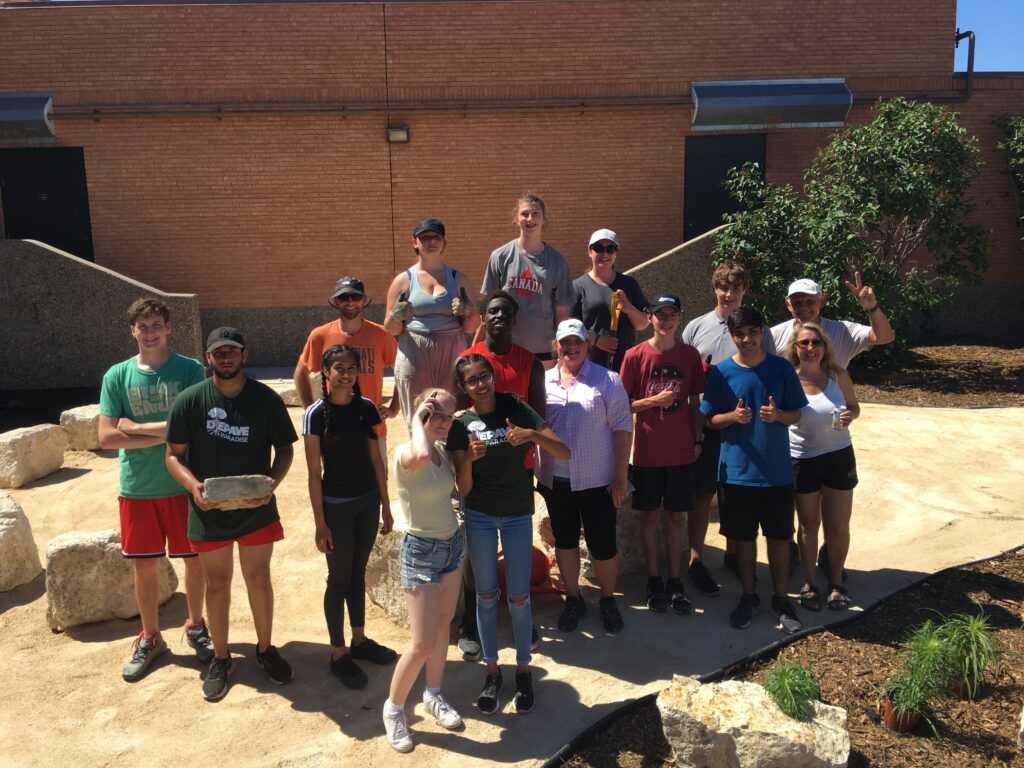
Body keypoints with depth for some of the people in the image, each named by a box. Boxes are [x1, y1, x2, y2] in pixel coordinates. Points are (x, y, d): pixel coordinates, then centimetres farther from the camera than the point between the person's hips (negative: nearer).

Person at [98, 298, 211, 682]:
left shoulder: (189, 370, -7)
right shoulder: (117, 376, -1)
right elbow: (106, 437, -8)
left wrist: (138, 427, -15)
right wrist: (166, 434, -16)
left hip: (183, 484, -1)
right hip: (137, 488, 2)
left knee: (193, 558, 11)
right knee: (143, 565, 12)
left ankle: (196, 626, 33)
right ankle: (150, 637, 31)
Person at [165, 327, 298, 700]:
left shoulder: (266, 399, -7)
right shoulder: (189, 401, -8)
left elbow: (284, 449, 0)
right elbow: (173, 455, -3)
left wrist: (272, 482, -18)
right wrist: (194, 486, -22)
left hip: (256, 509, 0)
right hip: (208, 511, 0)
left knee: (259, 579, 13)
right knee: (217, 583, 14)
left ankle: (265, 649, 33)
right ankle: (221, 658, 32)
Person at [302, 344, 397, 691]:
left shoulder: (367, 408, 0)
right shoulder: (316, 414, -12)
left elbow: (376, 459, 6)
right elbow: (314, 473, -10)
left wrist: (386, 505, 7)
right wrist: (320, 522, -11)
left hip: (368, 502, 4)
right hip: (336, 505, -4)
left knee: (358, 573, 17)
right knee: (339, 579, 7)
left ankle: (360, 640, 33)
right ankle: (338, 654, 21)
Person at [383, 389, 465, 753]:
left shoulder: (444, 451, 2)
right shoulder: (405, 453, -19)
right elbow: (422, 455, -45)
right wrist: (417, 420, -30)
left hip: (453, 544, 7)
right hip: (420, 551, -7)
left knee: (443, 626, 18)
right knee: (423, 644, -4)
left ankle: (433, 695, 38)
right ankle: (393, 707, 20)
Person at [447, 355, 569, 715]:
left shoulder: (517, 411, -9)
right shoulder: (461, 425, -7)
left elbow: (564, 452, -13)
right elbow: (463, 487, -9)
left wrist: (532, 435, -30)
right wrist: (469, 458, -29)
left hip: (518, 515, -1)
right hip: (479, 516, 1)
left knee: (519, 597, 5)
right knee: (486, 595, 11)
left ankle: (523, 671, 26)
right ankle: (492, 672, 27)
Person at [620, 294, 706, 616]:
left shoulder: (690, 355, 2)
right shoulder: (635, 356, -5)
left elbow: (695, 402, 8)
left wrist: (697, 439, 3)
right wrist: (654, 400, -17)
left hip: (681, 451, 2)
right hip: (647, 451, -1)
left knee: (675, 517, 10)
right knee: (649, 515, 9)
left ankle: (675, 582, 20)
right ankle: (654, 580, 22)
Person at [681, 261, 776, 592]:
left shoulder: (758, 329, 2)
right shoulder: (696, 327, 1)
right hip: (705, 424, -1)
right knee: (702, 494, 5)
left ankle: (733, 553, 32)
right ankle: (696, 561, 18)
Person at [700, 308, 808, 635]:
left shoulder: (781, 368, -2)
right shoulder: (721, 372, -3)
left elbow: (796, 414, 4)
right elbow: (711, 419, 0)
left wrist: (778, 415, -18)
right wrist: (733, 416, -20)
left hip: (777, 469, 0)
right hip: (737, 469, 0)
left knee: (779, 536, 9)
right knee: (743, 536, 11)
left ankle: (781, 599, 27)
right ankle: (748, 597, 29)